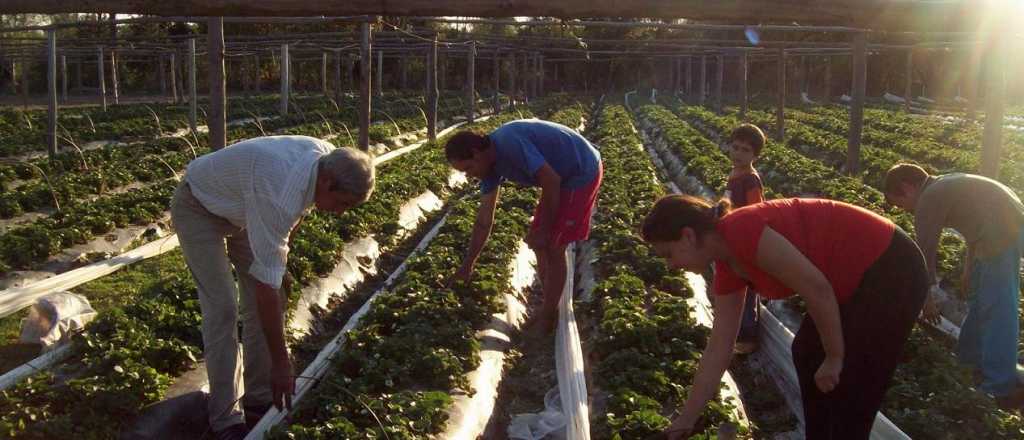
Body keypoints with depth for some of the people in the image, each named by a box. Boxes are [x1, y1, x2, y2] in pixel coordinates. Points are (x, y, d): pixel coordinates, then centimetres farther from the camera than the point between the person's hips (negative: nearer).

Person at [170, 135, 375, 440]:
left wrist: (280, 248, 6)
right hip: (198, 207, -8)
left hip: (241, 207, 8)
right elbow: (266, 285, -39)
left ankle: (260, 400, 12)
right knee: (223, 308, -15)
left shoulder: (328, 157, -19)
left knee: (267, 301, 1)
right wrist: (280, 363, -33)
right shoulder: (279, 194, -42)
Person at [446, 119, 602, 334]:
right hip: (564, 176, 9)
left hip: (582, 171, -9)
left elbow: (551, 181, -27)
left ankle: (547, 318, 7)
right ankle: (550, 307, 25)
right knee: (538, 243, 11)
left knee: (552, 247, -6)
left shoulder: (509, 143, -29)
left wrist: (543, 230, -17)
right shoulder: (490, 163, -1)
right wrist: (467, 266, 8)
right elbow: (484, 218, 5)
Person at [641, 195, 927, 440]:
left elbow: (816, 287, -25)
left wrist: (835, 358, -12)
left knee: (849, 388, 0)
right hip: (859, 276, 9)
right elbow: (718, 350, 10)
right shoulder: (728, 269, 5)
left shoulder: (740, 230, -24)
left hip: (891, 270, -9)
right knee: (807, 353, 21)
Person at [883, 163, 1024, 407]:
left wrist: (927, 297, 10)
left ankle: (1001, 386, -4)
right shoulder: (946, 185, 21)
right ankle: (971, 355, 37)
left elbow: (926, 252, -1)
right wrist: (968, 270, 36)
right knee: (979, 295, 23)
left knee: (996, 312, -7)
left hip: (1001, 235, -10)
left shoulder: (928, 200, -6)